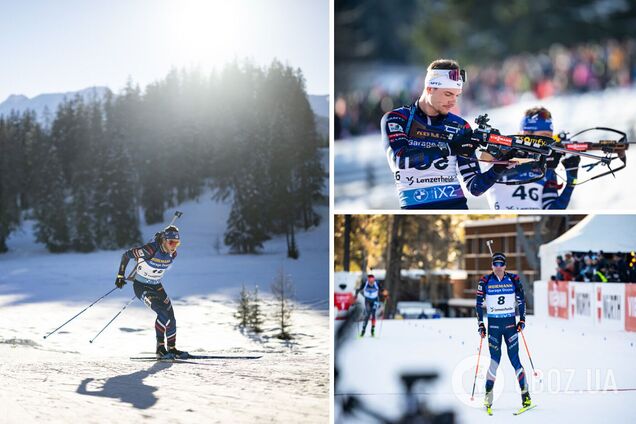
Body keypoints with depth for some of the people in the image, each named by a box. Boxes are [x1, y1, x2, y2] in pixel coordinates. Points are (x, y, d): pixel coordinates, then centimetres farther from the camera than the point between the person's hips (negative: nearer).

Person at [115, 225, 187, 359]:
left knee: (171, 317, 2)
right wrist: (120, 276, -10)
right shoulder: (151, 250, -28)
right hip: (141, 286, -7)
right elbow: (126, 255, -17)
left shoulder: (172, 254, -7)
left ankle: (172, 349, 19)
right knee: (164, 313, -23)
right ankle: (160, 348, -13)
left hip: (156, 286, 7)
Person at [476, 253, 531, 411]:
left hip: (510, 323, 0)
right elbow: (479, 303, 4)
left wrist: (522, 320, 1)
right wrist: (480, 324, -1)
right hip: (493, 324, 0)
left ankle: (525, 394, 2)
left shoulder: (514, 279, 1)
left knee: (514, 359, -4)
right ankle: (488, 395, 5)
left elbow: (521, 300, 8)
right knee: (495, 359, -5)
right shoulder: (485, 281, -1)